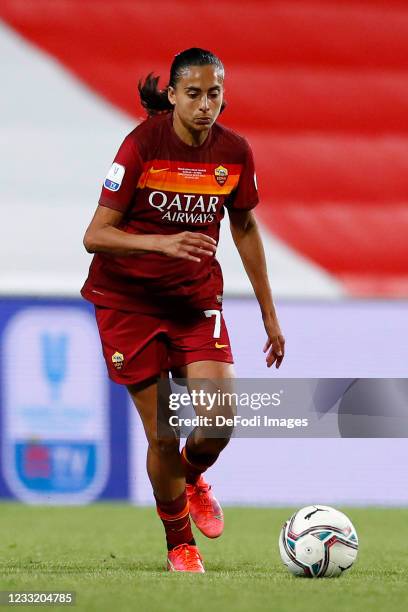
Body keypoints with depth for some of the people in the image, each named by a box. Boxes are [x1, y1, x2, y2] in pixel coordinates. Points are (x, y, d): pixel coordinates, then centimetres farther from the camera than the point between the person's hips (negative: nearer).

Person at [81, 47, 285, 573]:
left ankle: (193, 480, 20)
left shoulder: (233, 153, -4)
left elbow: (245, 229, 12)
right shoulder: (142, 145, -16)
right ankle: (178, 543, 18)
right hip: (127, 298, -3)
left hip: (197, 295, 3)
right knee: (163, 434, -5)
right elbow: (95, 235, -18)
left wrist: (268, 313, 14)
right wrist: (163, 243, -34)